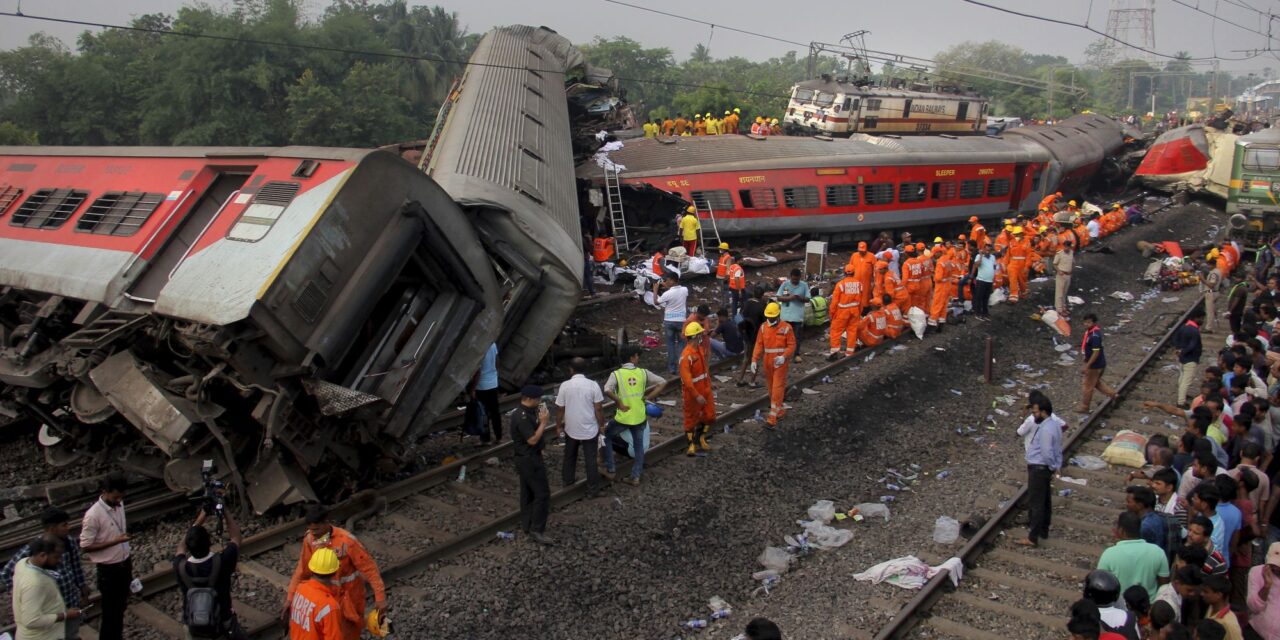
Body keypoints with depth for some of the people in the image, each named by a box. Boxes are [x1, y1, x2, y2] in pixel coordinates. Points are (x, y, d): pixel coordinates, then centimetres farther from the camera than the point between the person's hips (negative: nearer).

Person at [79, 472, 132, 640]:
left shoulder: (119, 505, -2)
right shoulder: (93, 515, -24)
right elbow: (85, 547, -19)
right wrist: (114, 541, -26)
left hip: (124, 564, 7)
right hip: (108, 569, -7)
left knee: (120, 608, 21)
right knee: (110, 612, 6)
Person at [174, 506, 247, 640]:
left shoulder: (181, 567, -18)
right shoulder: (221, 562, -23)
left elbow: (182, 546, 6)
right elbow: (236, 538, -2)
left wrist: (202, 517, 5)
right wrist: (225, 512, 2)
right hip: (221, 627, 0)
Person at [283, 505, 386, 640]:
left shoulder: (347, 541, -31)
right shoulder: (310, 538, -14)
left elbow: (369, 567, -25)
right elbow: (302, 568, -3)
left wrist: (380, 597, -26)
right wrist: (290, 597, -5)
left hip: (347, 596, -5)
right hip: (327, 594, 5)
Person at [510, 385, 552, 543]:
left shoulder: (528, 412, 6)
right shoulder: (522, 417, -25)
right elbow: (533, 440, -26)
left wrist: (541, 420, 5)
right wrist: (543, 422, -22)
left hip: (526, 458, 11)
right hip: (529, 459, -11)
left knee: (527, 492, 18)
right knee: (542, 493, -6)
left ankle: (526, 525, 28)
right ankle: (536, 531, -3)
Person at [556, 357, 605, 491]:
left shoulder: (565, 385, -11)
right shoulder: (593, 385, -14)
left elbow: (560, 409, -5)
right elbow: (598, 409, -10)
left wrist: (559, 426, 10)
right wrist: (601, 425, 4)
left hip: (571, 428, 1)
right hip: (590, 429, -1)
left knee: (570, 455, 23)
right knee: (590, 458, 12)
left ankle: (568, 479, 38)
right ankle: (592, 486, 21)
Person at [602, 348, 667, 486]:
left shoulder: (616, 374, -9)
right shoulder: (643, 372, 0)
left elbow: (607, 391, -25)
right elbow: (662, 383, -3)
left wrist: (619, 403, -13)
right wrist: (647, 398, -2)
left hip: (623, 417, -2)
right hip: (640, 417, 3)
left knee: (606, 436, 22)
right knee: (639, 446, 20)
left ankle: (610, 469, 22)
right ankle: (635, 477, 20)